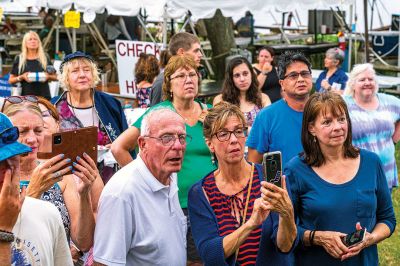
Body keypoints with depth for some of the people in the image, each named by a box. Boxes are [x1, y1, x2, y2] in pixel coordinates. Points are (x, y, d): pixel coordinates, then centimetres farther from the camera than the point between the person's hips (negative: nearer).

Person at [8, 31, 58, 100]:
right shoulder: (19, 59, 7)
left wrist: (48, 76, -5)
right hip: (26, 96, -1)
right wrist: (21, 77, -9)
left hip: (44, 96, 1)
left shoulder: (45, 59, 9)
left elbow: (55, 77, 15)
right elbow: (11, 80, 8)